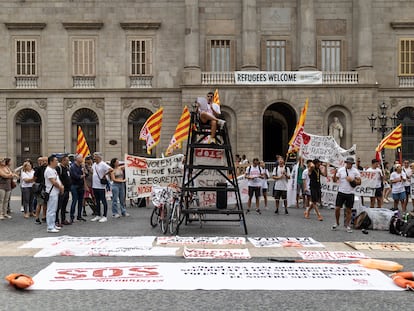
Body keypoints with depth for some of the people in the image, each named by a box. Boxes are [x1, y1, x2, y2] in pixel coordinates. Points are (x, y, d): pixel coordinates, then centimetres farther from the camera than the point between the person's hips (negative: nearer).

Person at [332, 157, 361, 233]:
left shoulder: (355, 171, -2)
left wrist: (352, 180, -18)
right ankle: (337, 223, 21)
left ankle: (347, 226, 17)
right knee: (337, 208, 0)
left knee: (348, 210, 5)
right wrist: (335, 174, -18)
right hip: (341, 192, 1)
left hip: (350, 193, -1)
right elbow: (335, 180, 0)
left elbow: (359, 182, -1)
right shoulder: (340, 170, 0)